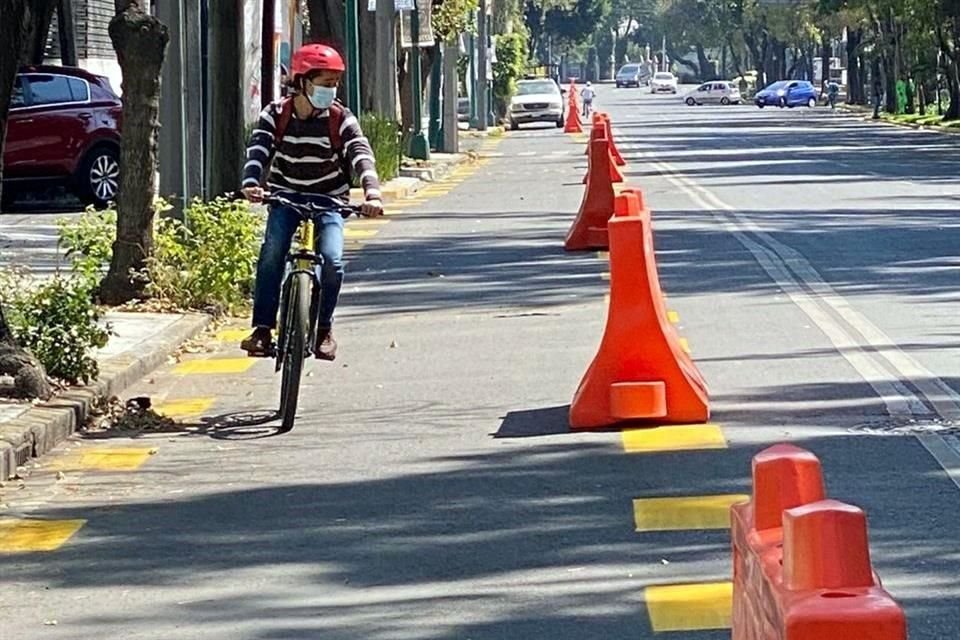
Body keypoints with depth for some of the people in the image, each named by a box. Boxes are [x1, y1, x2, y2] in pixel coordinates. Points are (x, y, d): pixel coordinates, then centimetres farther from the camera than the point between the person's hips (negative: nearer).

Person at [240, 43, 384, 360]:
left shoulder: (340, 119, -8)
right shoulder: (275, 115, -7)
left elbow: (361, 155, -21)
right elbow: (257, 150, -19)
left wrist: (372, 193, -40)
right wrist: (251, 184, -41)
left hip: (328, 200, 0)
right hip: (285, 197, 0)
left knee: (332, 259, -22)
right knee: (272, 253, -25)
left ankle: (324, 328, -1)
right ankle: (263, 328, -18)